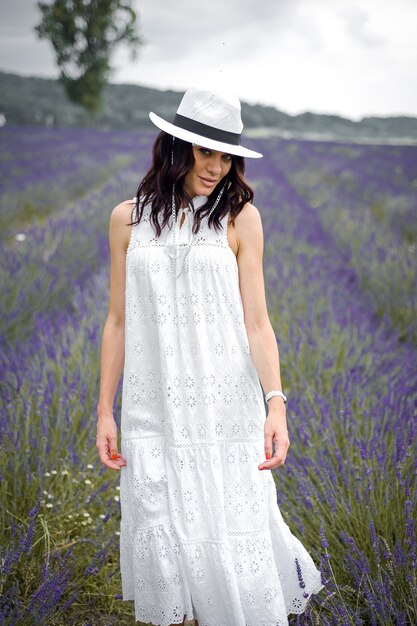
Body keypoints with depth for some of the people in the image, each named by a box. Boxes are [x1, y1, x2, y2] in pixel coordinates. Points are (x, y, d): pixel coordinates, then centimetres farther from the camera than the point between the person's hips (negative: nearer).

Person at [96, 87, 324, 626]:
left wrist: (276, 403, -17)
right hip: (155, 409, 2)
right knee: (163, 537, 7)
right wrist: (105, 410, 6)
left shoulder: (239, 218, -1)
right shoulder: (128, 218, 4)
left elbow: (256, 322, -4)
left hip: (226, 406, -1)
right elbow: (118, 322, 8)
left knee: (233, 535, 2)